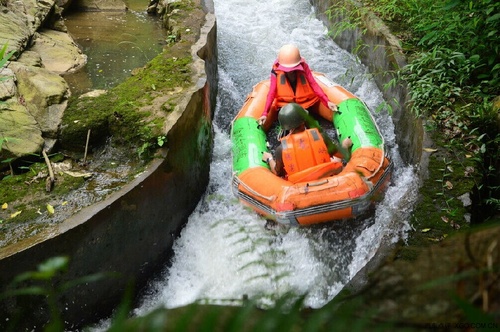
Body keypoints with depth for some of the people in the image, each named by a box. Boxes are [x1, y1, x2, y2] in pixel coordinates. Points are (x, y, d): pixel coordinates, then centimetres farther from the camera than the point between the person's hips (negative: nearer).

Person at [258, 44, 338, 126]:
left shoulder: (303, 67, -11)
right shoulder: (276, 71, -14)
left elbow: (314, 85, -14)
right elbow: (272, 93, -15)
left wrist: (327, 101, -27)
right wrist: (265, 113, -26)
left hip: (306, 104, 1)